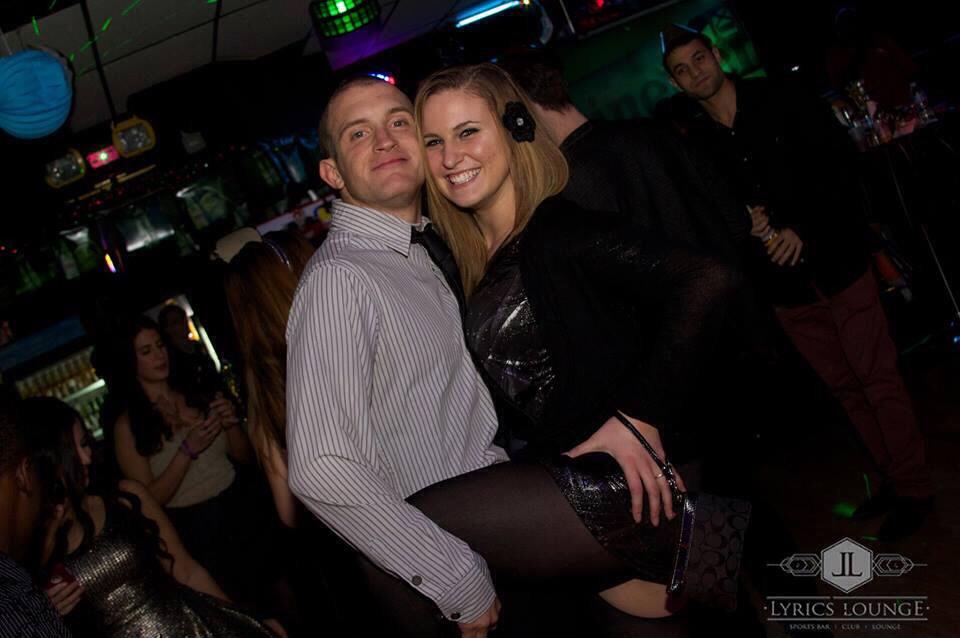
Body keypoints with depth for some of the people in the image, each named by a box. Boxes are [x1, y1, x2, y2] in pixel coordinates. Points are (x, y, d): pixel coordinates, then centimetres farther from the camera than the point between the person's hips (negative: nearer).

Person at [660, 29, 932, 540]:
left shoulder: (779, 103, -4)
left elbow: (838, 159, -6)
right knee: (843, 386, 13)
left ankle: (913, 488, 12)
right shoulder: (695, 140, 3)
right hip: (786, 285, 3)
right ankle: (891, 478, 28)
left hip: (835, 260, -3)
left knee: (877, 376, -1)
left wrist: (804, 228, -15)